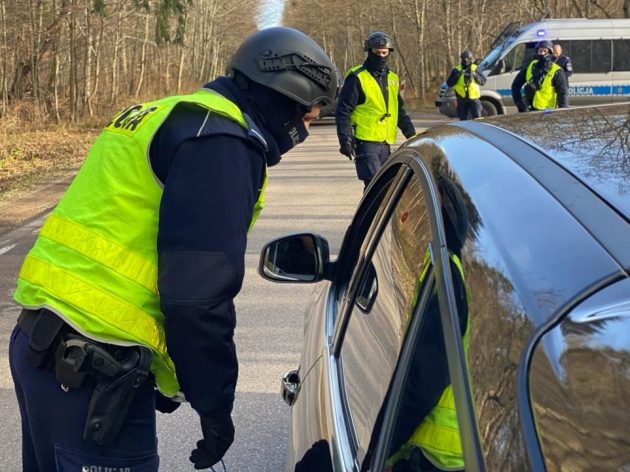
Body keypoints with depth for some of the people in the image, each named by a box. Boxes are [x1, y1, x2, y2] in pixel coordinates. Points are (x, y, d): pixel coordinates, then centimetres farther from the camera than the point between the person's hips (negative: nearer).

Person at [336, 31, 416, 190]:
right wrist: (345, 141, -16)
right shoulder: (357, 77, -7)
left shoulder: (392, 78, 14)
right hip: (365, 143, -7)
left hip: (385, 144, 7)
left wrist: (411, 134, 14)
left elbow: (400, 111, 22)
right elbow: (343, 112, -10)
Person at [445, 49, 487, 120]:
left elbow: (483, 81, 0)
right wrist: (458, 75, -16)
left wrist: (475, 75, -19)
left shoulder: (475, 69, 6)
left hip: (474, 98, -1)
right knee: (463, 119, 7)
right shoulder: (456, 70, 5)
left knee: (477, 118, -8)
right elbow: (449, 83, -3)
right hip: (462, 98, 1)